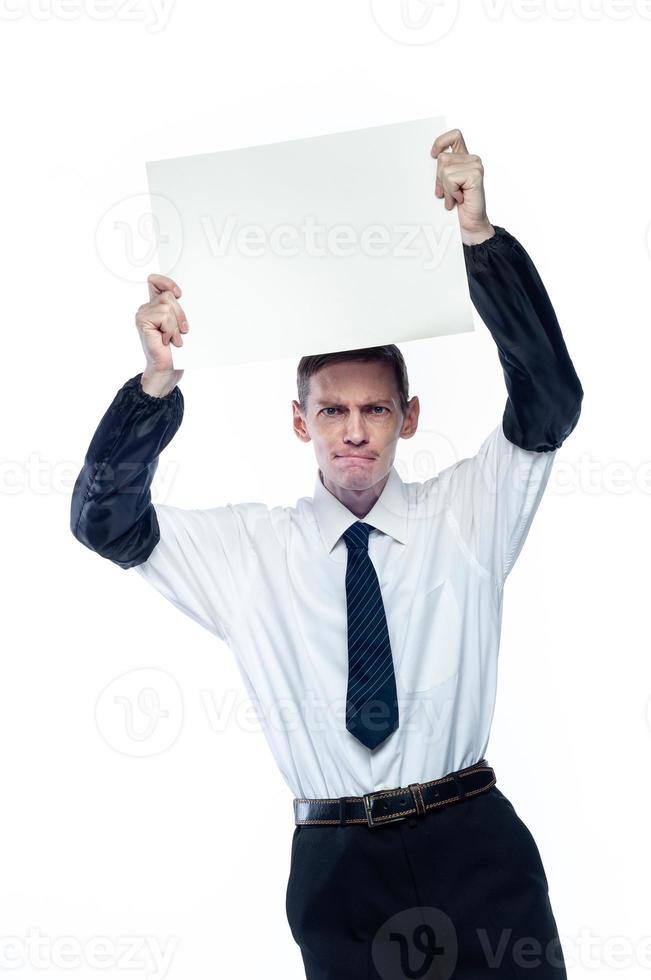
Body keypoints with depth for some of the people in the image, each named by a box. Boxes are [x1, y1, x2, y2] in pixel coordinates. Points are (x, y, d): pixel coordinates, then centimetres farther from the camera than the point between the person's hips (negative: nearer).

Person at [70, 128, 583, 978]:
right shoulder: (250, 548, 5)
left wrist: (480, 236, -21)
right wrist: (158, 382, -19)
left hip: (474, 842, 0)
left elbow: (550, 400, -9)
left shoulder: (465, 514, 4)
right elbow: (104, 522, -2)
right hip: (337, 858, 1)